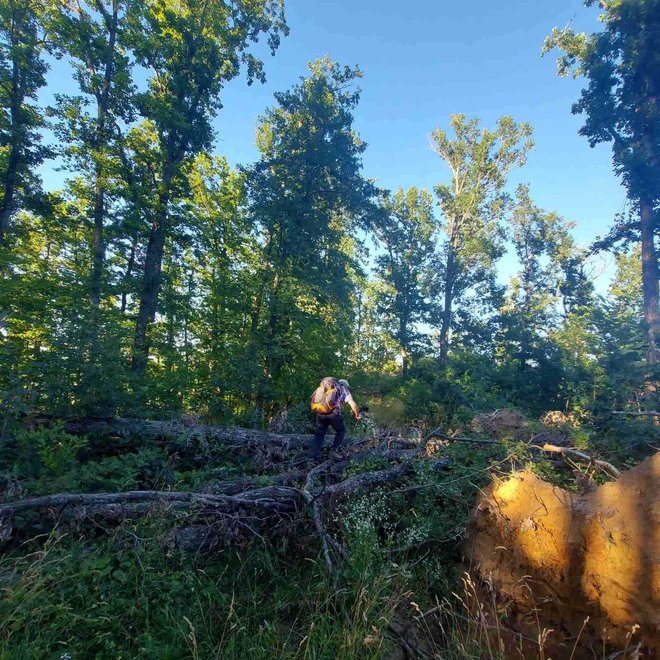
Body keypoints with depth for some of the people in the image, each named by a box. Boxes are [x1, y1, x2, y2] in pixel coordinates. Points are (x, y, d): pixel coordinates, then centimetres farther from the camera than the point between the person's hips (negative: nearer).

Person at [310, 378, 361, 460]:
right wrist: (357, 415, 23)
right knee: (341, 431, 22)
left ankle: (313, 457, 9)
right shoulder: (344, 390, 18)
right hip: (333, 413, -3)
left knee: (319, 434, 15)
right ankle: (335, 451, 17)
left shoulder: (326, 388, 29)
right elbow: (353, 405, 8)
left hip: (320, 412, 3)